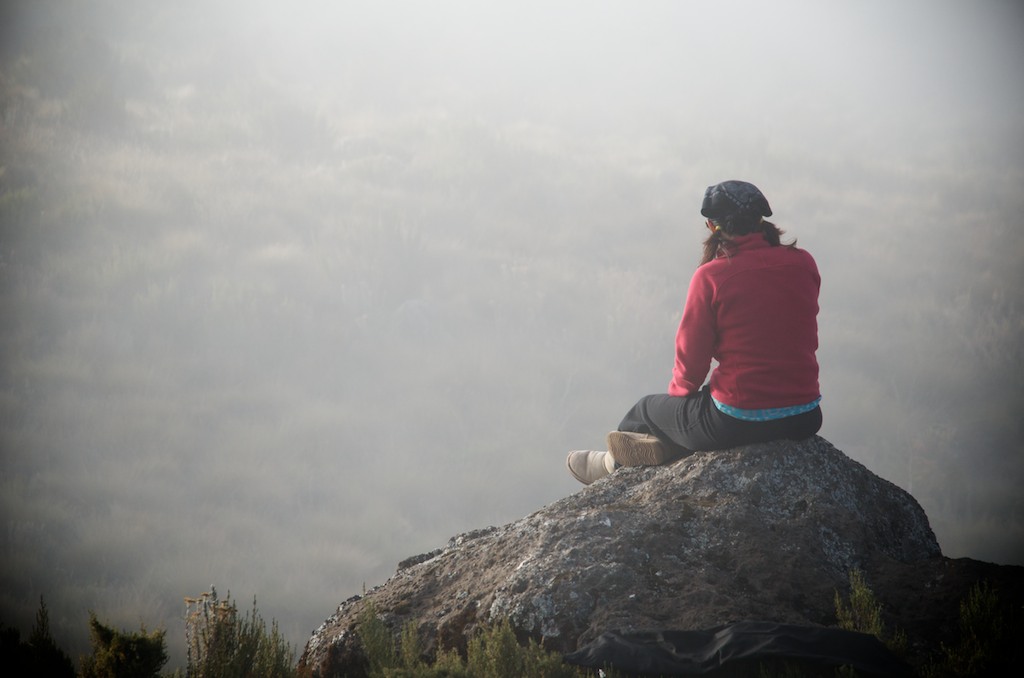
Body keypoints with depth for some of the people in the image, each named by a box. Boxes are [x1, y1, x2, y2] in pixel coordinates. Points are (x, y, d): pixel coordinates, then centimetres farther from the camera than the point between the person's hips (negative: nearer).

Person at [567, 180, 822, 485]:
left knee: (646, 410, 27)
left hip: (738, 422, -4)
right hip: (804, 420, 4)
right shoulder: (804, 264, -1)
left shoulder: (711, 276, -12)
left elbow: (690, 359, -5)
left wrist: (678, 390, 14)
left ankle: (612, 465, 50)